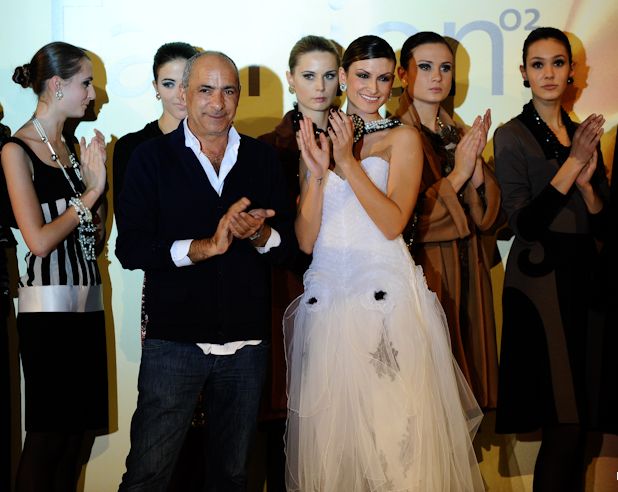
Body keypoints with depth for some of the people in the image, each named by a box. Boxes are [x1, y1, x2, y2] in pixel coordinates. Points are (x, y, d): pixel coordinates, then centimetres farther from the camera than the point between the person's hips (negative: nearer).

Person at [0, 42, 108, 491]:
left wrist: (96, 182, -2)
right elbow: (40, 241, -15)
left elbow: (95, 234, 12)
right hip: (49, 305, -7)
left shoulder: (72, 147, 12)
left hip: (87, 300, 7)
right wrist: (89, 194, -7)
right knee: (47, 435, -1)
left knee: (77, 432, 9)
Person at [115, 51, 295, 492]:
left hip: (247, 343, 3)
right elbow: (131, 248, -9)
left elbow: (288, 245, 7)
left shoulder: (263, 159, 8)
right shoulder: (151, 157, 0)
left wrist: (257, 233, -15)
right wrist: (206, 247, -20)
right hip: (175, 340, -3)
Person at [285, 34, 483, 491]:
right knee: (331, 432, 6)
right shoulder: (317, 140, 14)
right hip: (326, 294, 3)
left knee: (394, 430, -3)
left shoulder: (403, 138, 4)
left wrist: (349, 162, -15)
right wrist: (317, 175, -8)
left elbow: (393, 223, -9)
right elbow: (306, 240, 6)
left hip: (385, 295, -3)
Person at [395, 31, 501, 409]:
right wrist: (457, 174, -15)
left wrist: (476, 164, -11)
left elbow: (488, 216, 5)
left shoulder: (459, 136, 12)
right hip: (421, 273, -6)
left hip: (465, 276, 6)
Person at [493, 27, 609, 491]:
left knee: (575, 416, 9)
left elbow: (602, 223, 10)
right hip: (540, 282, -6)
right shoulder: (512, 136, -4)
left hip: (583, 279, 6)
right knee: (567, 419, -8)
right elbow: (524, 223, -14)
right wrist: (571, 164, -17)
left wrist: (586, 181, -9)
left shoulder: (585, 135, 13)